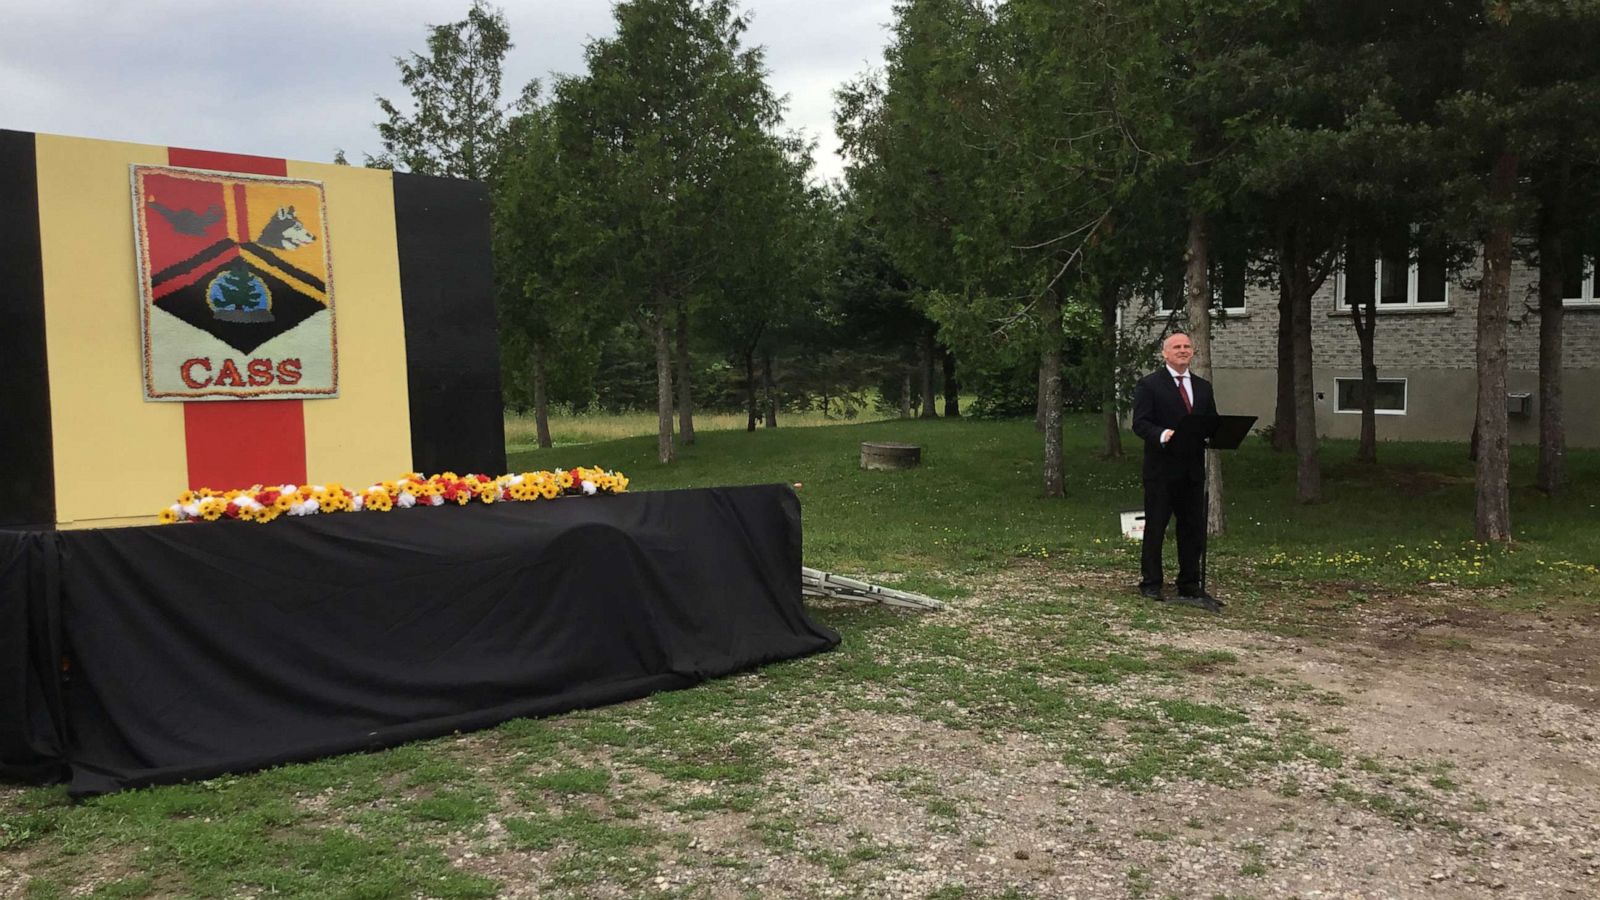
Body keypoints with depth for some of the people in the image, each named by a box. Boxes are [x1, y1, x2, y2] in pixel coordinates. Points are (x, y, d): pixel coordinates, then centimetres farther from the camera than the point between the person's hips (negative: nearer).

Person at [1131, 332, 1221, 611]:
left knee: (1193, 528, 9)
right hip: (1161, 468, -5)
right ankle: (1151, 584, 12)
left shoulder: (1203, 387, 15)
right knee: (1155, 527, 2)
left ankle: (1189, 586, 18)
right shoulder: (1149, 385, -2)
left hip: (1193, 468, 5)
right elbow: (1140, 423, -10)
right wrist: (1162, 435, -28)